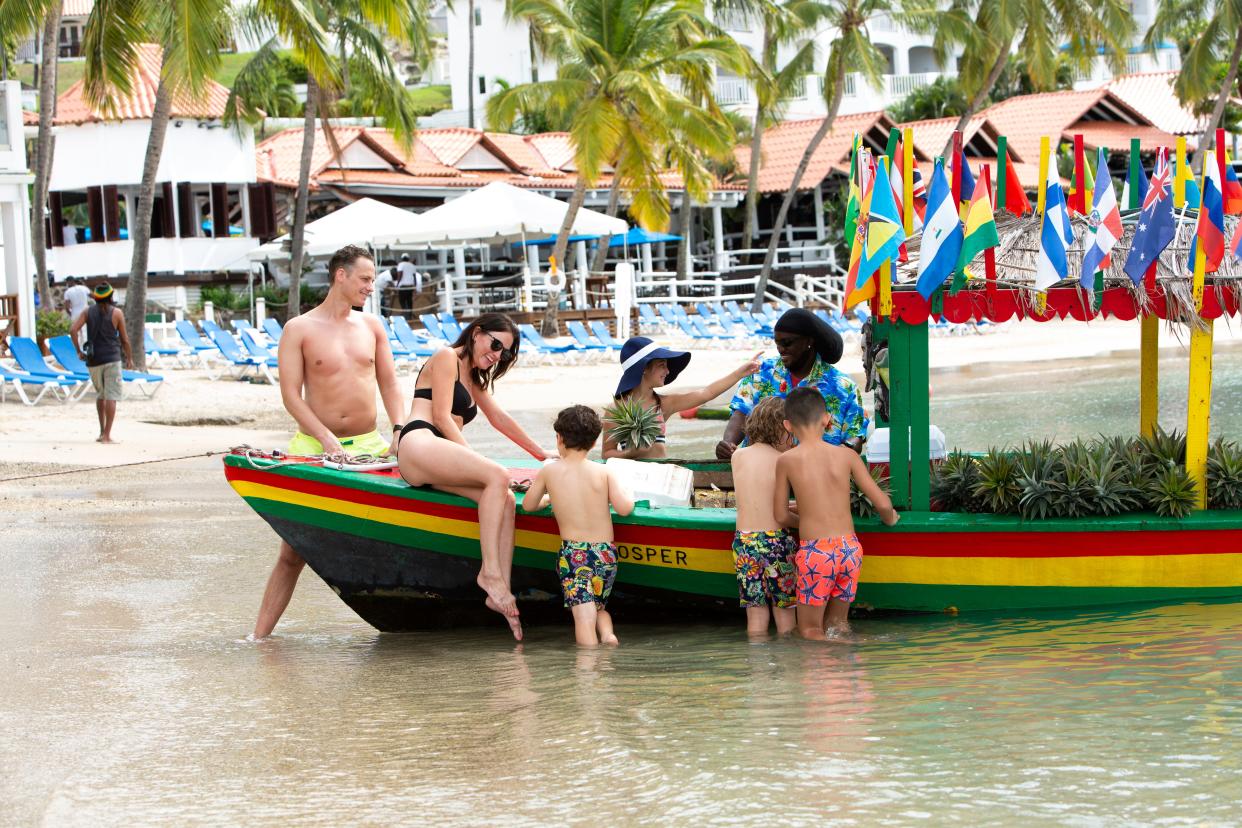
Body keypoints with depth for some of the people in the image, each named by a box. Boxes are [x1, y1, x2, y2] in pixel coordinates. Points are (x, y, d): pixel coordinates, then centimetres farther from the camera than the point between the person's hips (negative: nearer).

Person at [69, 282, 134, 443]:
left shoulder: (88, 311, 6)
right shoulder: (116, 313, -3)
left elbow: (73, 329, -6)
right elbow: (124, 339, 0)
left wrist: (78, 350, 2)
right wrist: (129, 358, 12)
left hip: (93, 360, 4)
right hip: (111, 358, -4)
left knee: (100, 394, 21)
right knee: (111, 396, -4)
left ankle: (102, 431, 21)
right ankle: (107, 435, -11)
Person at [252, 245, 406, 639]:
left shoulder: (371, 326, 11)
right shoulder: (299, 330, -2)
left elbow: (389, 384, 13)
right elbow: (291, 395, -7)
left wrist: (399, 430, -4)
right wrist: (328, 441, -17)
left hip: (368, 444, 3)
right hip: (313, 447, -3)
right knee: (292, 552, -3)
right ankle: (260, 636, 1)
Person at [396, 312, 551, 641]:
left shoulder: (474, 377, 32)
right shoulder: (446, 358, 4)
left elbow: (499, 418, 38)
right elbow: (441, 416, -4)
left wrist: (541, 454, 41)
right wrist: (475, 459, -10)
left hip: (441, 462, 8)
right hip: (419, 445, -8)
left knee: (505, 499, -18)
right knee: (497, 476, -30)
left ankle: (501, 592, -31)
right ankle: (489, 571, -35)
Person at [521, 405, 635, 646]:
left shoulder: (548, 472, 1)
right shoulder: (604, 472, 0)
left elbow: (528, 505, 13)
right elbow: (625, 508, -8)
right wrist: (626, 494, 14)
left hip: (572, 555, -2)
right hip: (606, 554, 2)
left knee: (584, 616, -8)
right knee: (600, 606, 22)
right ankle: (607, 633, -7)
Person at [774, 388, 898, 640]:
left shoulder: (787, 460, -3)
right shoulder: (846, 455, 1)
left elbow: (781, 516, 5)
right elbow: (882, 503, 3)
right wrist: (889, 518, 26)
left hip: (815, 552, -3)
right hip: (850, 547, 3)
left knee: (810, 631, 7)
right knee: (839, 623, 20)